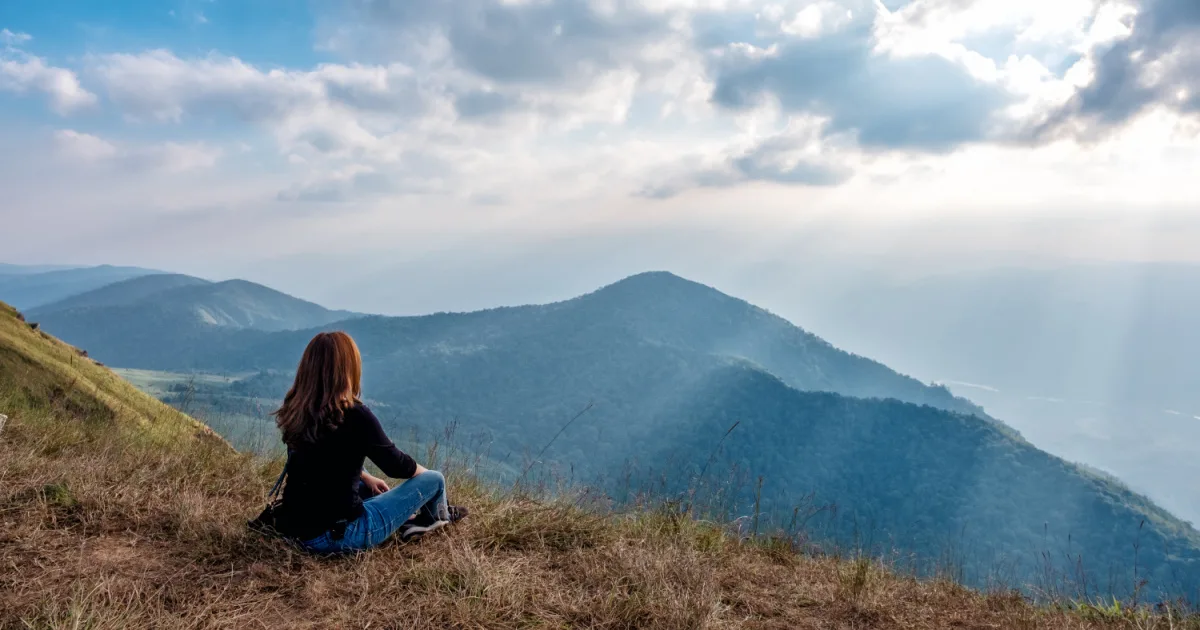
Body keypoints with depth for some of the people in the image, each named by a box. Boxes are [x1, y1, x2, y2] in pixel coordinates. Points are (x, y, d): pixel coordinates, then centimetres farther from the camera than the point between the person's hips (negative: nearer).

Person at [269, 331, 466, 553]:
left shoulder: (294, 411, -2)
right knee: (434, 480, 8)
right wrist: (424, 471, 13)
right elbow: (395, 465, -8)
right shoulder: (355, 416, -22)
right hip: (341, 535, -7)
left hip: (295, 530, 7)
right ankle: (439, 516, 39)